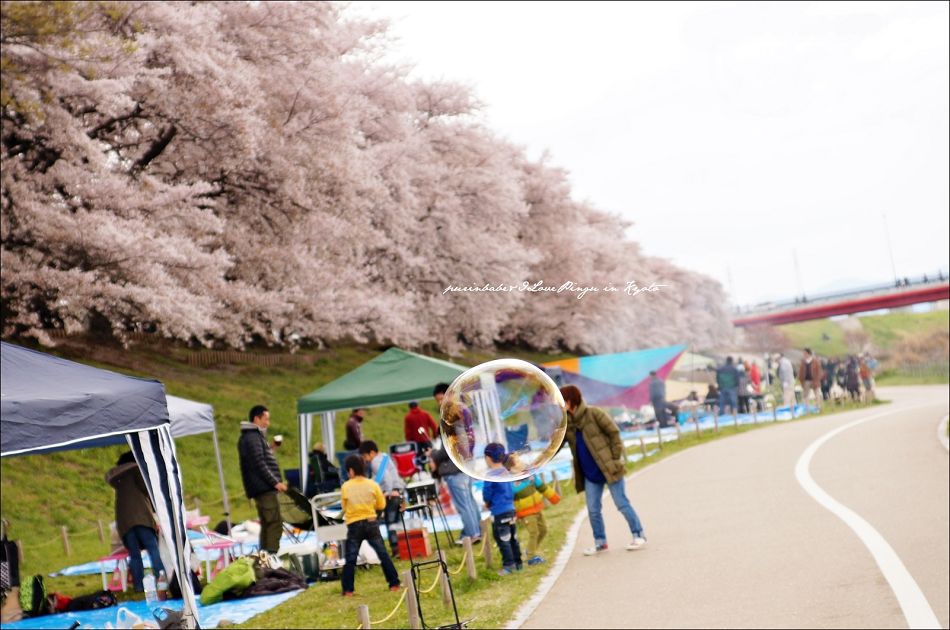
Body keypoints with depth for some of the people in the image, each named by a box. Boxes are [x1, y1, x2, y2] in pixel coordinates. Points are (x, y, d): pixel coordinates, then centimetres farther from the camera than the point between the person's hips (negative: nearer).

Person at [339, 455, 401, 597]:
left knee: (350, 559, 4)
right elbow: (382, 505, 5)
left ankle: (348, 590, 1)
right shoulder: (372, 484, -2)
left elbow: (345, 507, 4)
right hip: (371, 523, 2)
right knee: (383, 554, 9)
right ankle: (394, 584, 10)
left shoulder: (346, 487, -6)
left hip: (354, 526, -1)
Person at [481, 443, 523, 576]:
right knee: (513, 538, 16)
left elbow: (487, 493, -11)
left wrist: (487, 502, 9)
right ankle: (518, 562, 23)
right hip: (511, 509, 8)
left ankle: (509, 565, 0)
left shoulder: (490, 475, -16)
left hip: (499, 513, -8)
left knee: (502, 540, -1)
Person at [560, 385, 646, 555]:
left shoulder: (593, 414, -12)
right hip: (590, 474, 6)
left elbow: (614, 432, -10)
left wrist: (615, 458, -12)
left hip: (609, 468, -6)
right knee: (593, 510, 8)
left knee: (622, 504, 0)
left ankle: (639, 535, 14)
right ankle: (600, 542, 22)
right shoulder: (565, 423, 5)